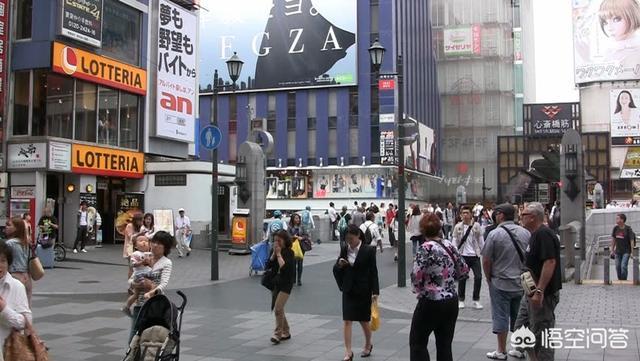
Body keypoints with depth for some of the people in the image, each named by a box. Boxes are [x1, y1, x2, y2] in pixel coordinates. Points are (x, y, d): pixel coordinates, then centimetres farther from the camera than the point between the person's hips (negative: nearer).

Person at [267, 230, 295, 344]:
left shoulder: (289, 252, -9)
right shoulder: (273, 251, 8)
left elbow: (284, 267, -22)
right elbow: (268, 265, -2)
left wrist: (279, 254, -17)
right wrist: (274, 253, -10)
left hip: (286, 284, -7)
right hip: (275, 283, 7)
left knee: (278, 309, -16)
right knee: (278, 309, 13)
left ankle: (277, 334, -10)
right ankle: (286, 333, 27)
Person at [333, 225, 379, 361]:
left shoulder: (368, 250, -8)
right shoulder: (344, 250, 2)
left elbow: (373, 272, -6)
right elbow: (336, 270, 8)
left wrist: (375, 291, -10)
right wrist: (339, 265, -15)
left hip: (363, 291, -3)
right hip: (348, 290, 3)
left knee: (364, 320, 11)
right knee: (347, 320, -5)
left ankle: (368, 344, 36)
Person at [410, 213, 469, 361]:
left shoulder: (425, 248, -15)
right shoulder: (449, 245, 4)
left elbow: (416, 275, -23)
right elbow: (464, 271, 11)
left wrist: (419, 289, -4)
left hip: (431, 303, -6)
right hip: (452, 302, 6)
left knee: (417, 343, 8)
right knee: (445, 345, 13)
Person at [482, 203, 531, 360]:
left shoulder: (495, 234, -13)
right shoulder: (525, 233, 0)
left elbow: (486, 260, -10)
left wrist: (489, 278, 4)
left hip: (501, 283, -4)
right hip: (522, 283, 4)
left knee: (501, 317, 4)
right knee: (519, 317, 14)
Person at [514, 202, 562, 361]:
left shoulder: (543, 234, -18)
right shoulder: (536, 234, 14)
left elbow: (550, 262, -26)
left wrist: (539, 291, -28)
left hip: (543, 294, -11)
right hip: (532, 293, 11)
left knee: (541, 334, -2)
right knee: (521, 328, 16)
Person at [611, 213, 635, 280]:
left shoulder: (628, 229, -13)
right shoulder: (615, 228, 0)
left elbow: (632, 241, -12)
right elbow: (613, 239, 8)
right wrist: (612, 250, 9)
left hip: (626, 251, -4)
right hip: (618, 251, 5)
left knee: (624, 266, -13)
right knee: (618, 267, 6)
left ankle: (624, 280, -1)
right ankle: (619, 280, 19)